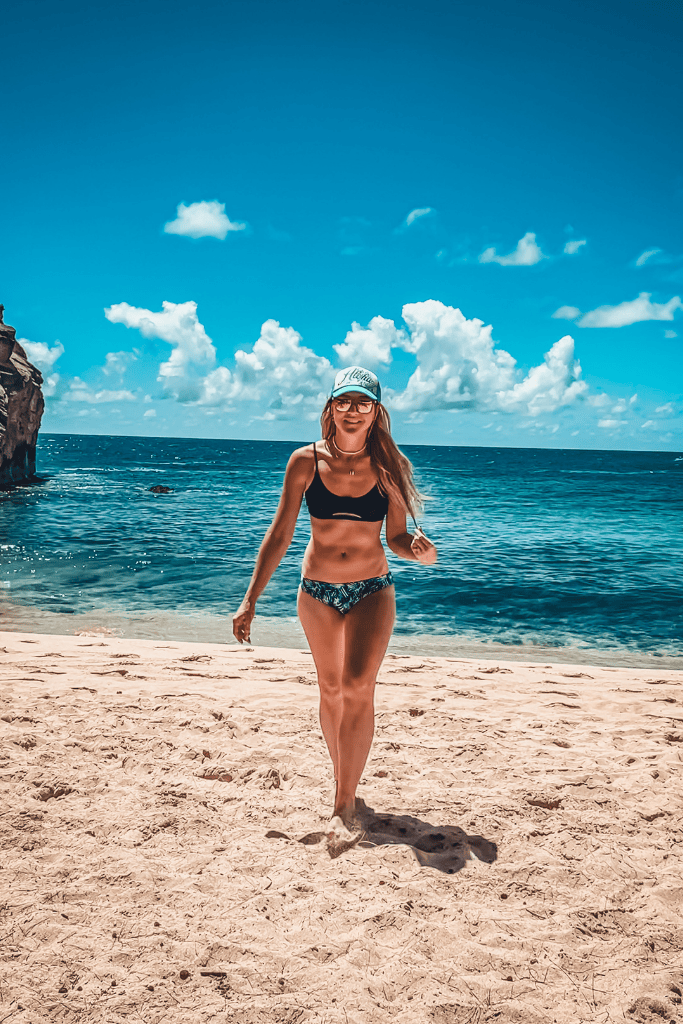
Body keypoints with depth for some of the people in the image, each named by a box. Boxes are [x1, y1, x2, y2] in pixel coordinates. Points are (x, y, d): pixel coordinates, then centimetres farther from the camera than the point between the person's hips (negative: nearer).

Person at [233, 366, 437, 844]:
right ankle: (345, 786, 31)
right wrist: (250, 601, -3)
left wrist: (417, 549, -23)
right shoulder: (306, 462, -7)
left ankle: (345, 802, -3)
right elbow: (280, 535, -2)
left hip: (372, 589, -1)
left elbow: (396, 537, 2)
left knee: (359, 686, -16)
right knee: (331, 689, 12)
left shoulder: (389, 466, -7)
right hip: (317, 590, 2)